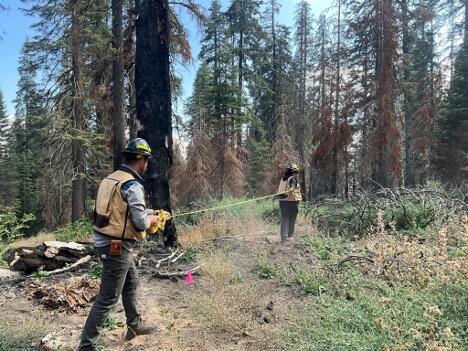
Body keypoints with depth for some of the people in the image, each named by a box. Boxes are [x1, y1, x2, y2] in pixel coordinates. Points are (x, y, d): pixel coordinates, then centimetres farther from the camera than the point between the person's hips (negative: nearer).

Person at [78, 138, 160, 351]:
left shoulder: (112, 179, 8)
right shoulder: (132, 185, -20)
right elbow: (141, 222, -20)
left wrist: (148, 213, 21)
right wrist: (151, 220, 1)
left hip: (107, 242, 10)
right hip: (116, 247, -10)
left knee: (131, 283, 26)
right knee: (107, 299, 2)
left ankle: (135, 325, 42)